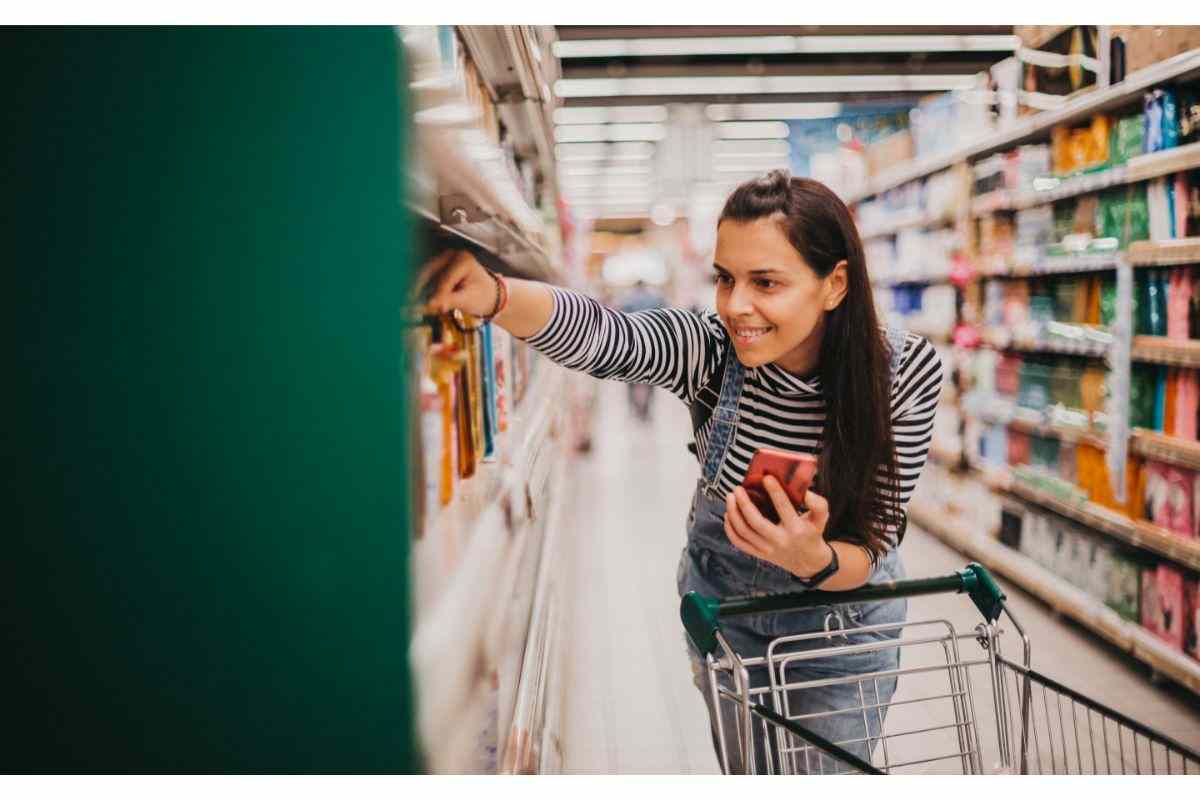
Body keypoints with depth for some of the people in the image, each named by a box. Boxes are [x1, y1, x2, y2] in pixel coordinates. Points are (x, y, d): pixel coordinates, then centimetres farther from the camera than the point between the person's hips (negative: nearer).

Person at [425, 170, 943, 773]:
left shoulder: (906, 371, -25)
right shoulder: (712, 347, -25)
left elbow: (872, 552, -22)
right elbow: (598, 333, -45)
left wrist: (816, 559, -44)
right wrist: (493, 295, -65)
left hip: (844, 616, -1)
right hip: (722, 601, 1)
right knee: (749, 776, 18)